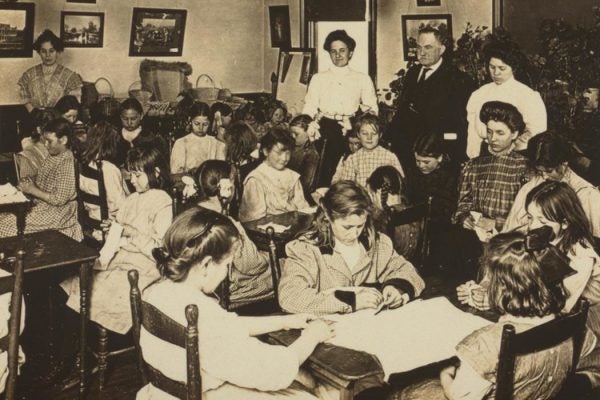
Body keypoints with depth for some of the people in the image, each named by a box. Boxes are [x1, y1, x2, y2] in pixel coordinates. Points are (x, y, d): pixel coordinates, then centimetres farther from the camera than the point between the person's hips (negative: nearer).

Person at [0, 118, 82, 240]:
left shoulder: (67, 164, -23)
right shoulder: (52, 156, 4)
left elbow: (60, 200, -22)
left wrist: (34, 190, -16)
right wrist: (30, 181, -1)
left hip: (57, 211, -9)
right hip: (40, 203, 9)